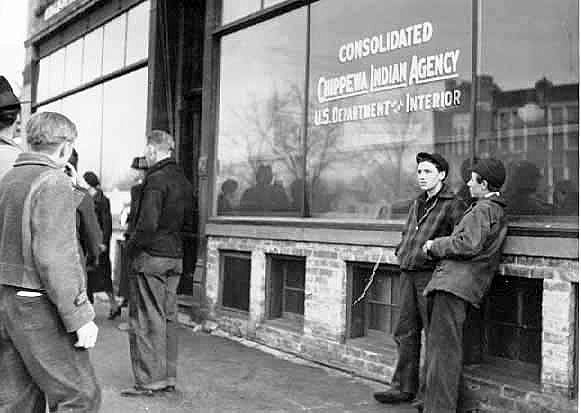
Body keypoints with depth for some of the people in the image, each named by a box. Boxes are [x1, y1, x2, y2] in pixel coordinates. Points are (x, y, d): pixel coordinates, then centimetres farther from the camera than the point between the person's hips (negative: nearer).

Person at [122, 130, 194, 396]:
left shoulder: (155, 179, -15)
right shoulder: (183, 180, 10)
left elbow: (147, 225, -22)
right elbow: (189, 224, 16)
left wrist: (132, 247, -7)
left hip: (151, 255, -8)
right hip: (176, 255, 8)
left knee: (147, 320, -1)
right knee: (169, 317, 13)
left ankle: (149, 381, 4)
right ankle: (169, 378, 20)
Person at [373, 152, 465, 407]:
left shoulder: (453, 205, -4)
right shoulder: (417, 204, 19)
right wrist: (402, 252, 13)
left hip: (431, 274, -7)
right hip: (407, 274, 7)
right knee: (406, 332, 9)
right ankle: (404, 387, 17)